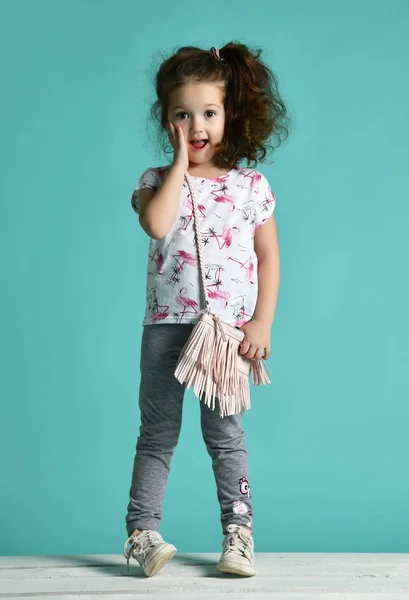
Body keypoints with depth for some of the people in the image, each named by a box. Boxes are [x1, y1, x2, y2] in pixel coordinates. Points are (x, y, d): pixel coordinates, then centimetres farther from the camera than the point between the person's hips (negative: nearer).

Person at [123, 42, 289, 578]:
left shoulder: (250, 186, 4)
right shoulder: (157, 182, 4)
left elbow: (269, 256, 5)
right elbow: (156, 225, -19)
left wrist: (262, 323, -4)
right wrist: (180, 162, -10)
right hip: (166, 327, 1)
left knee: (225, 435, 4)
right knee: (158, 433, 7)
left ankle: (239, 533, 12)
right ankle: (143, 532, 12)